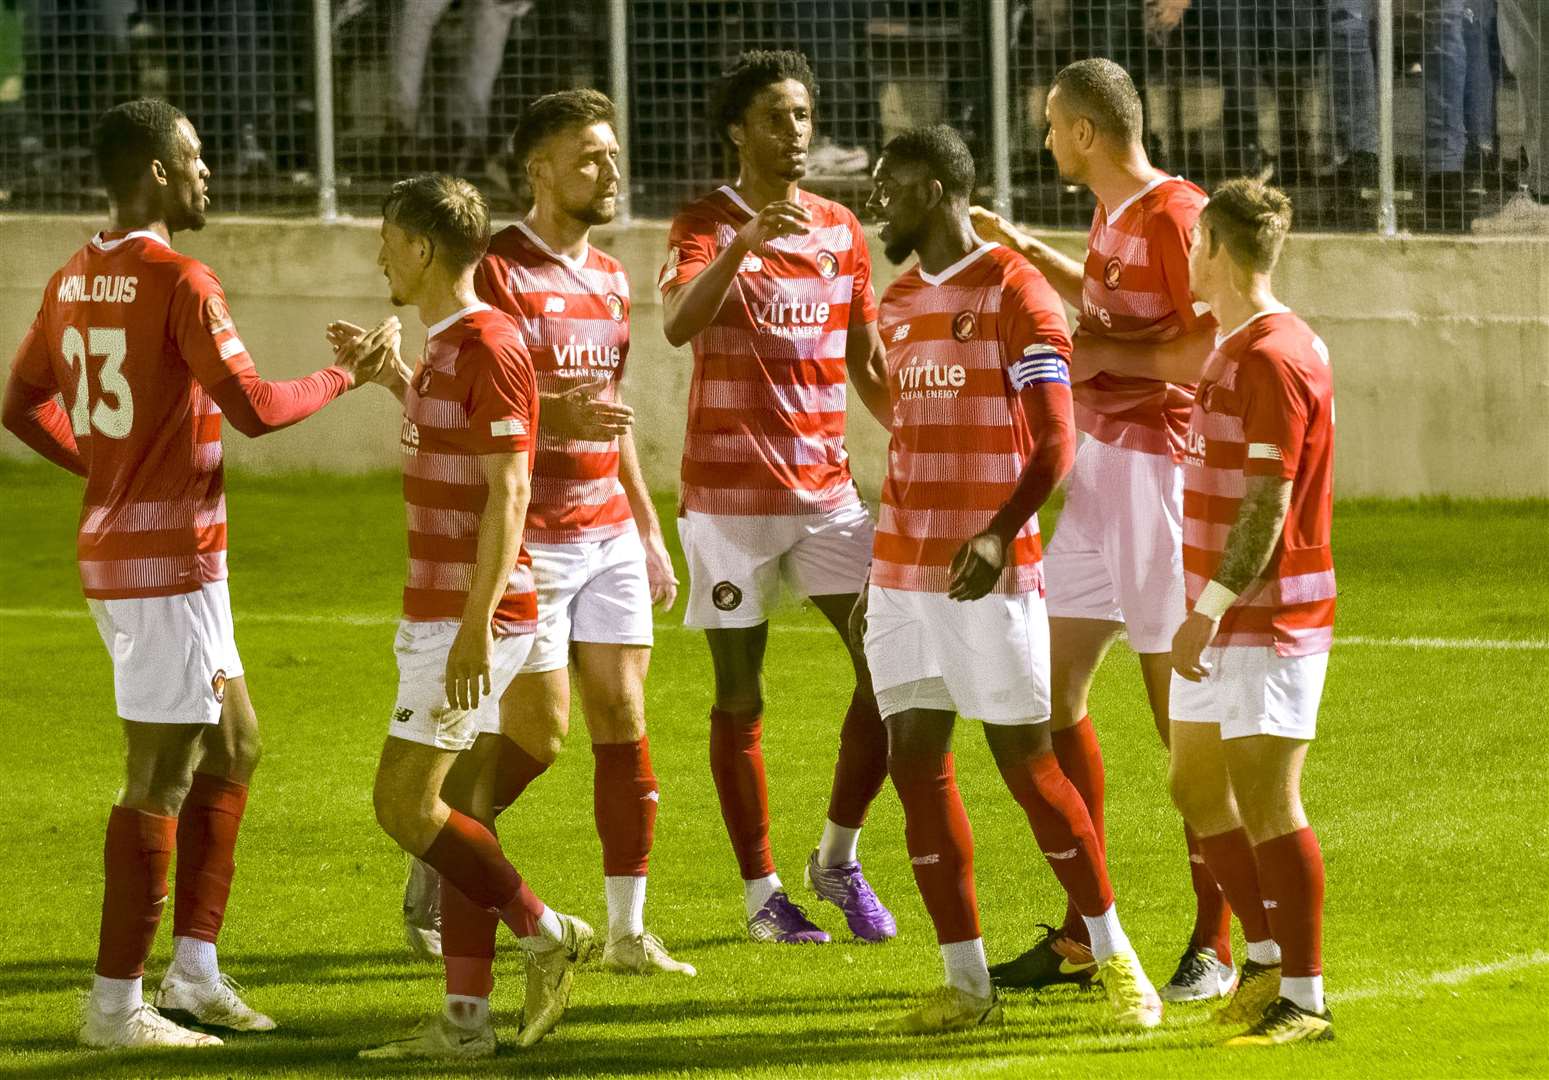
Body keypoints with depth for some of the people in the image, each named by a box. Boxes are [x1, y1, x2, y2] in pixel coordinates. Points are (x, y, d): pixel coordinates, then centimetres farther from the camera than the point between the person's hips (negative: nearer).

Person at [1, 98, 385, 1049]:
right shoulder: (178, 282, -17)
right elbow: (255, 408, -21)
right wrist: (348, 374, -6)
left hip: (112, 544, 9)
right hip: (170, 561, -9)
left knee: (232, 747, 17)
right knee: (160, 779, -5)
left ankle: (196, 970, 17)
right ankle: (117, 1005, -3)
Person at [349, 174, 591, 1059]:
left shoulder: (488, 346, -16)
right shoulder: (450, 345, 14)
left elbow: (507, 494, -21)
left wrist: (474, 627, -24)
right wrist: (394, 379, 28)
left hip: (474, 615, -10)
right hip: (443, 612, 10)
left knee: (405, 802, -9)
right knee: (460, 811, 8)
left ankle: (549, 936, -1)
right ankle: (466, 1018, 9)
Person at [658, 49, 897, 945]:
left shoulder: (842, 230, 10)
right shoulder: (706, 224, -4)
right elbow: (679, 323, -24)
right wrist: (746, 242, -38)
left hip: (827, 488, 4)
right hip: (729, 494, -4)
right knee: (741, 696, 1)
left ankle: (840, 857, 11)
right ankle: (762, 894, 10)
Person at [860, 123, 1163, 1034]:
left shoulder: (1015, 292, -9)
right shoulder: (899, 302, 14)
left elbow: (1056, 439, -15)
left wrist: (1001, 534, -29)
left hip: (988, 574, -7)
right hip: (904, 573, 7)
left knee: (1026, 762, -4)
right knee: (916, 760, 1)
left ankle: (1115, 957, 9)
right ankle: (967, 984, 5)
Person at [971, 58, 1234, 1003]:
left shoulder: (1173, 214, -16)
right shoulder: (1113, 216, 13)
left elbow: (1205, 352, -22)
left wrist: (1100, 353, -14)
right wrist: (1026, 250, 31)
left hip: (1160, 469, -10)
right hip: (1099, 464, 10)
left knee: (1181, 711, -5)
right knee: (1054, 695, 9)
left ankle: (1216, 947, 3)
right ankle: (1081, 936, 16)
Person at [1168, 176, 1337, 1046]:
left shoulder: (1275, 358, -18)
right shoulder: (1238, 349, 15)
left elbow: (1269, 503, -22)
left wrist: (1211, 608, -24)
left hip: (1267, 618, -10)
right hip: (1221, 620, 10)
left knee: (1266, 800, -10)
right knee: (1198, 785, 15)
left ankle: (1304, 999, -7)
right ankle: (1270, 959, 26)